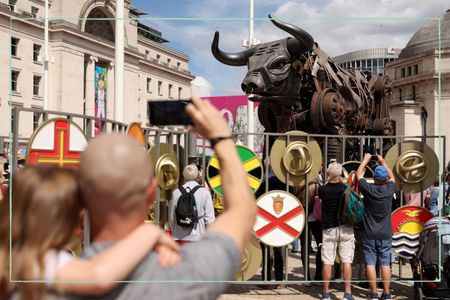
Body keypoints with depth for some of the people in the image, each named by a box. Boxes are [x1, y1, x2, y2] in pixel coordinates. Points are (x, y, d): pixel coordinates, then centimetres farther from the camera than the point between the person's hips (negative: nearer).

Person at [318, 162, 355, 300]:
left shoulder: (322, 190, -9)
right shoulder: (346, 188, -9)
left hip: (329, 229, 0)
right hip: (346, 228, 0)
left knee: (327, 262, 6)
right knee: (346, 261, 3)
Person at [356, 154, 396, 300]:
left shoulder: (368, 189, -13)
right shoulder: (390, 189, -7)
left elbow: (358, 174, 5)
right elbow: (392, 177, 16)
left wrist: (365, 160, 19)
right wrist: (383, 162, 28)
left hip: (369, 234, -2)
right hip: (385, 234, 2)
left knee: (370, 263, 3)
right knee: (385, 263, 5)